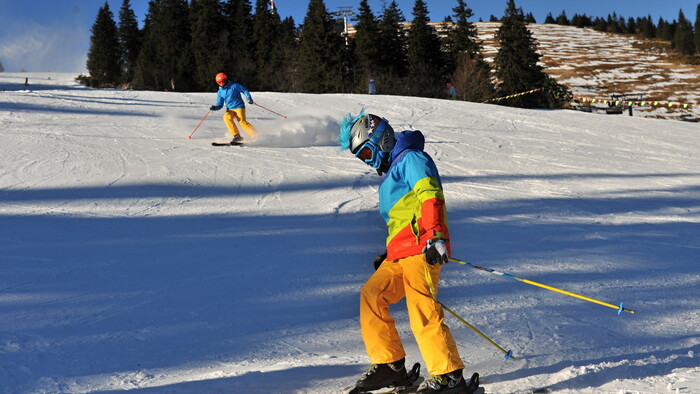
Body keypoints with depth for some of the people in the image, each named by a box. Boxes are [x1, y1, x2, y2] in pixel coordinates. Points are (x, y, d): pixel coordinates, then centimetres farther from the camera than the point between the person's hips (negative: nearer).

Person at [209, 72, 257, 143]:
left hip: (239, 107, -4)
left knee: (242, 122, -23)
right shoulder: (220, 92, 11)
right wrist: (214, 107, -8)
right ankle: (237, 136, -27)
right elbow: (220, 105, 12)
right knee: (226, 117, -28)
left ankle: (256, 136, -13)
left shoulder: (234, 86, -2)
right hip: (230, 110, 4)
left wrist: (249, 99, -12)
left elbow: (244, 90, 3)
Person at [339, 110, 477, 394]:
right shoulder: (391, 172, 29)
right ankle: (389, 365, 8)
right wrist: (389, 254, 29)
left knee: (423, 312, -16)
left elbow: (430, 195, -17)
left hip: (421, 250, -10)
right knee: (371, 295, 5)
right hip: (400, 254, 10)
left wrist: (435, 236, -29)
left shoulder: (410, 158, -1)